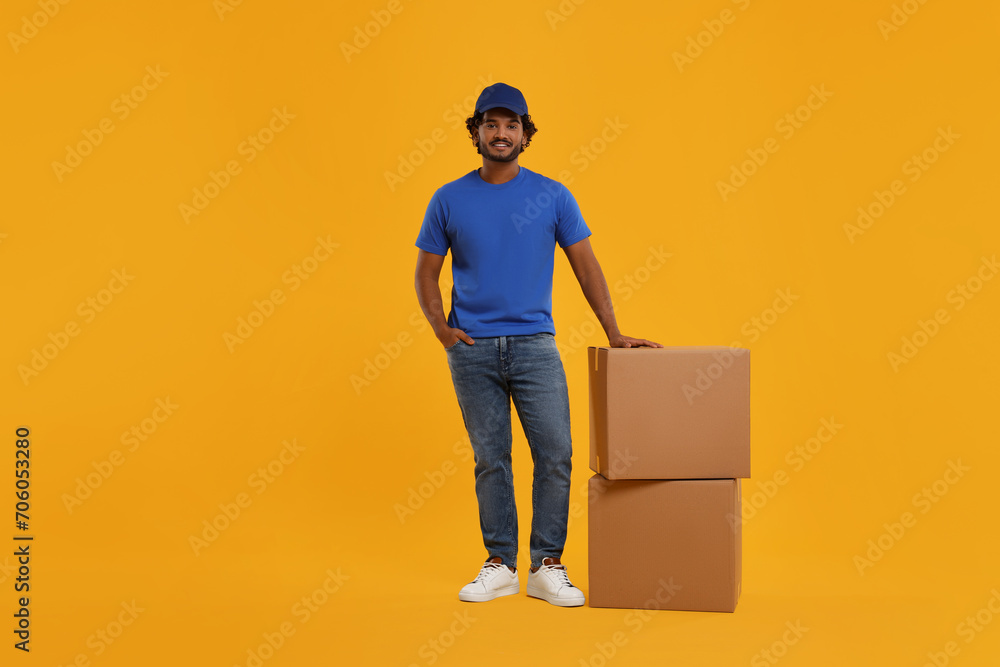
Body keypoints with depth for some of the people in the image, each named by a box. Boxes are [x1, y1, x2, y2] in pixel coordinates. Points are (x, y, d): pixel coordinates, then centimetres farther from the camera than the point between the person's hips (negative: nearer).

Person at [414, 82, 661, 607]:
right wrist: (439, 326, -7)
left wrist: (614, 332, -3)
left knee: (555, 454, -5)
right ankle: (500, 564, 19)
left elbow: (585, 265, 4)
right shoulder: (449, 200, 4)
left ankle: (547, 567, 8)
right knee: (490, 459, 7)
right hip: (472, 350, 1)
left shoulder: (552, 196, 3)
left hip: (534, 345, 0)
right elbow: (426, 272, 9)